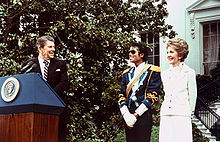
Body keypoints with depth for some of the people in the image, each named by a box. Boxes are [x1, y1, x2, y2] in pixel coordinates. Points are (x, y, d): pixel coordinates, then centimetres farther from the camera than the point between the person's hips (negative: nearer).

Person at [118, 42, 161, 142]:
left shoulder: (152, 71, 0)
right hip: (128, 114, 5)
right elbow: (122, 95, 12)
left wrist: (136, 114, -14)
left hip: (143, 114, -5)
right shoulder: (127, 73, 18)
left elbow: (152, 96, -8)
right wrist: (126, 114, -5)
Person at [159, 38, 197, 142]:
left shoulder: (189, 72, 0)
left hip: (182, 115, -5)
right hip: (165, 117, 5)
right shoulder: (164, 74, 16)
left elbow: (192, 95, 4)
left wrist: (189, 111, 7)